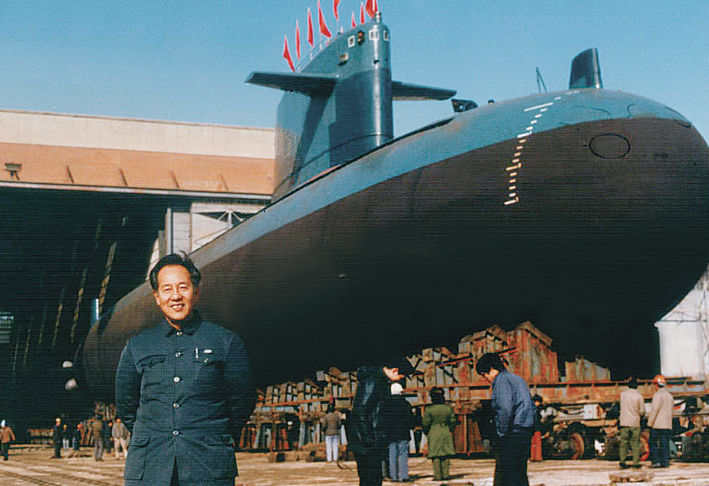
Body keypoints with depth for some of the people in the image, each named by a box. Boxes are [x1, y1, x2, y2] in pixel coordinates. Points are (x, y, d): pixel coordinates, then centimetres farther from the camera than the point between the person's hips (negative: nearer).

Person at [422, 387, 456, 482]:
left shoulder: (429, 410, -6)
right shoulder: (448, 408, 4)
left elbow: (426, 423, -5)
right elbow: (453, 421, 7)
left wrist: (426, 432, 11)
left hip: (434, 433, -3)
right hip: (446, 432, 3)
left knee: (436, 456, 0)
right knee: (446, 455, 7)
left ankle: (438, 475, -3)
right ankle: (446, 474, 5)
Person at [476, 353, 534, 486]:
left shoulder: (501, 381, -8)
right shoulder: (518, 379, 21)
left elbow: (505, 409, -22)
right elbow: (532, 407, 23)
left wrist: (501, 434, -14)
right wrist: (528, 432, 19)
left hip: (512, 435, -9)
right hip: (525, 434, 9)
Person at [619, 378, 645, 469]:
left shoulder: (623, 394, 2)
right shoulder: (639, 396, -5)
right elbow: (642, 411, -2)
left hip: (624, 422, 2)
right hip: (635, 423, -2)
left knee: (624, 443, 5)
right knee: (635, 443, 4)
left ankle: (622, 461, 0)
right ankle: (636, 462, 2)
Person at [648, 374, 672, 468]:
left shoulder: (658, 395, -10)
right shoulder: (670, 396, 14)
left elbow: (654, 410, -14)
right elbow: (669, 410, 18)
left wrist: (650, 423, -8)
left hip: (657, 424, -6)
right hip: (667, 424, 7)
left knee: (653, 443, 1)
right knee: (664, 444, 6)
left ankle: (656, 461, -5)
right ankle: (665, 462, 2)